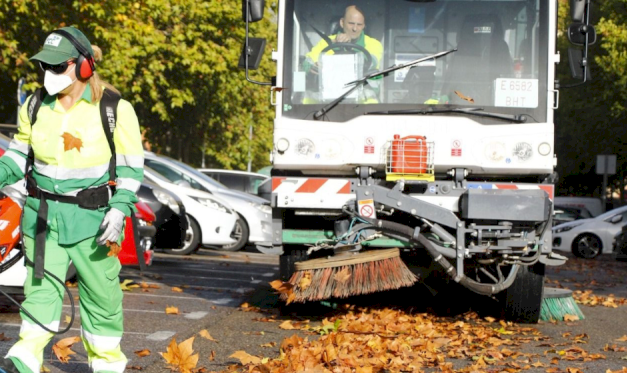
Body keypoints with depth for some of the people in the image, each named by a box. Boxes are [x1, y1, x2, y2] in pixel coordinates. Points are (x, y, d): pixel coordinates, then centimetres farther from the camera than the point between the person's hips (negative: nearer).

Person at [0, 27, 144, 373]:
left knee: (100, 290, 5)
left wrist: (119, 209, -17)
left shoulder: (115, 109, -8)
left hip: (92, 217, -3)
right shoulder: (36, 107, 6)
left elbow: (131, 166, -6)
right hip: (44, 214, 3)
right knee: (40, 286, -3)